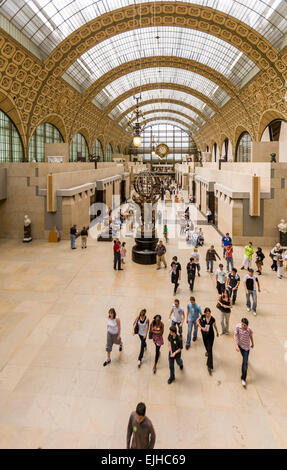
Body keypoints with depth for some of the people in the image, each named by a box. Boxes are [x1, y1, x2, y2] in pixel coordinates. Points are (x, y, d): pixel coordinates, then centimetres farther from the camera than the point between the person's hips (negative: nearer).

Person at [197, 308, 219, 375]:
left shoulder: (213, 319, -18)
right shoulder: (202, 316, -18)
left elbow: (215, 326, 0)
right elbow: (197, 321, -3)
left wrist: (217, 332, 16)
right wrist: (201, 328, -16)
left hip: (211, 335, -2)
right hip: (204, 334, 2)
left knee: (210, 350, -7)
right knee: (206, 345, 26)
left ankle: (209, 366, -6)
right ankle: (207, 351, 64)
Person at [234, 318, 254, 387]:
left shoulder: (249, 330, -25)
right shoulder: (238, 326, -24)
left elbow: (251, 337, -4)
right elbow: (235, 336, -21)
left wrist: (252, 344, 13)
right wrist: (236, 345, -30)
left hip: (246, 347, -2)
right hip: (239, 344, 2)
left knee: (245, 363, -5)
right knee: (243, 356, 31)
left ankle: (243, 379, 2)